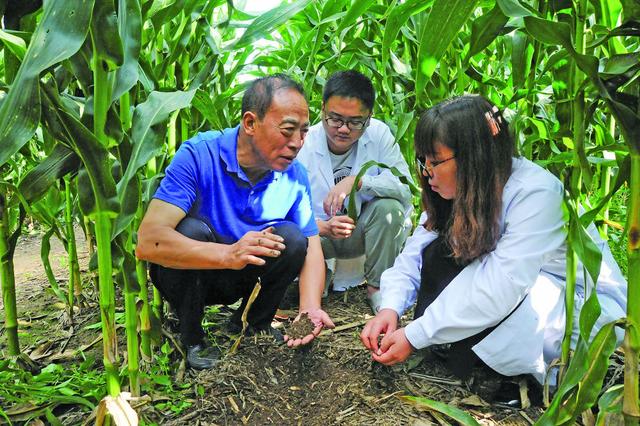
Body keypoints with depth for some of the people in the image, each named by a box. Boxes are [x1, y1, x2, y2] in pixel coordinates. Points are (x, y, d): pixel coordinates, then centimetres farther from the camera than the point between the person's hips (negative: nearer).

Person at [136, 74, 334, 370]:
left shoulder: (294, 174, -12)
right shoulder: (199, 155, -27)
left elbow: (311, 248, -10)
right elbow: (147, 241, -35)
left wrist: (310, 308, -29)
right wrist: (229, 254, -49)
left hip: (239, 279, 4)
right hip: (185, 274, -3)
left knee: (292, 237, -21)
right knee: (192, 229, -33)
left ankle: (253, 323, 4)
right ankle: (191, 337, -8)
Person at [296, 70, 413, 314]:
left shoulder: (379, 133, -14)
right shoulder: (302, 146, -17)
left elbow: (405, 186, -23)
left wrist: (358, 181, -37)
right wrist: (324, 228, -41)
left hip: (363, 229, 1)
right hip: (319, 232, 0)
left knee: (390, 207, -30)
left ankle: (377, 287, -8)